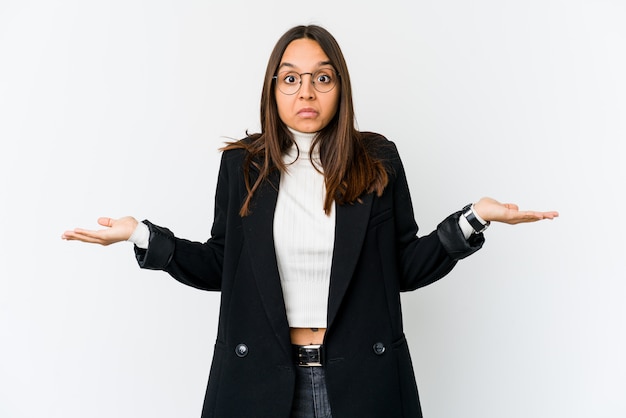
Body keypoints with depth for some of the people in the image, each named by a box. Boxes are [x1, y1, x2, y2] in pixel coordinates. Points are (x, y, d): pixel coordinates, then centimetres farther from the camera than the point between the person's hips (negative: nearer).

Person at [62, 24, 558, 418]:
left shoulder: (378, 162, 0)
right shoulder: (242, 165, 1)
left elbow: (406, 268, 2)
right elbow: (220, 266, 6)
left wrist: (474, 217, -9)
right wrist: (143, 235, -4)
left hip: (361, 374, 0)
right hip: (261, 376, 1)